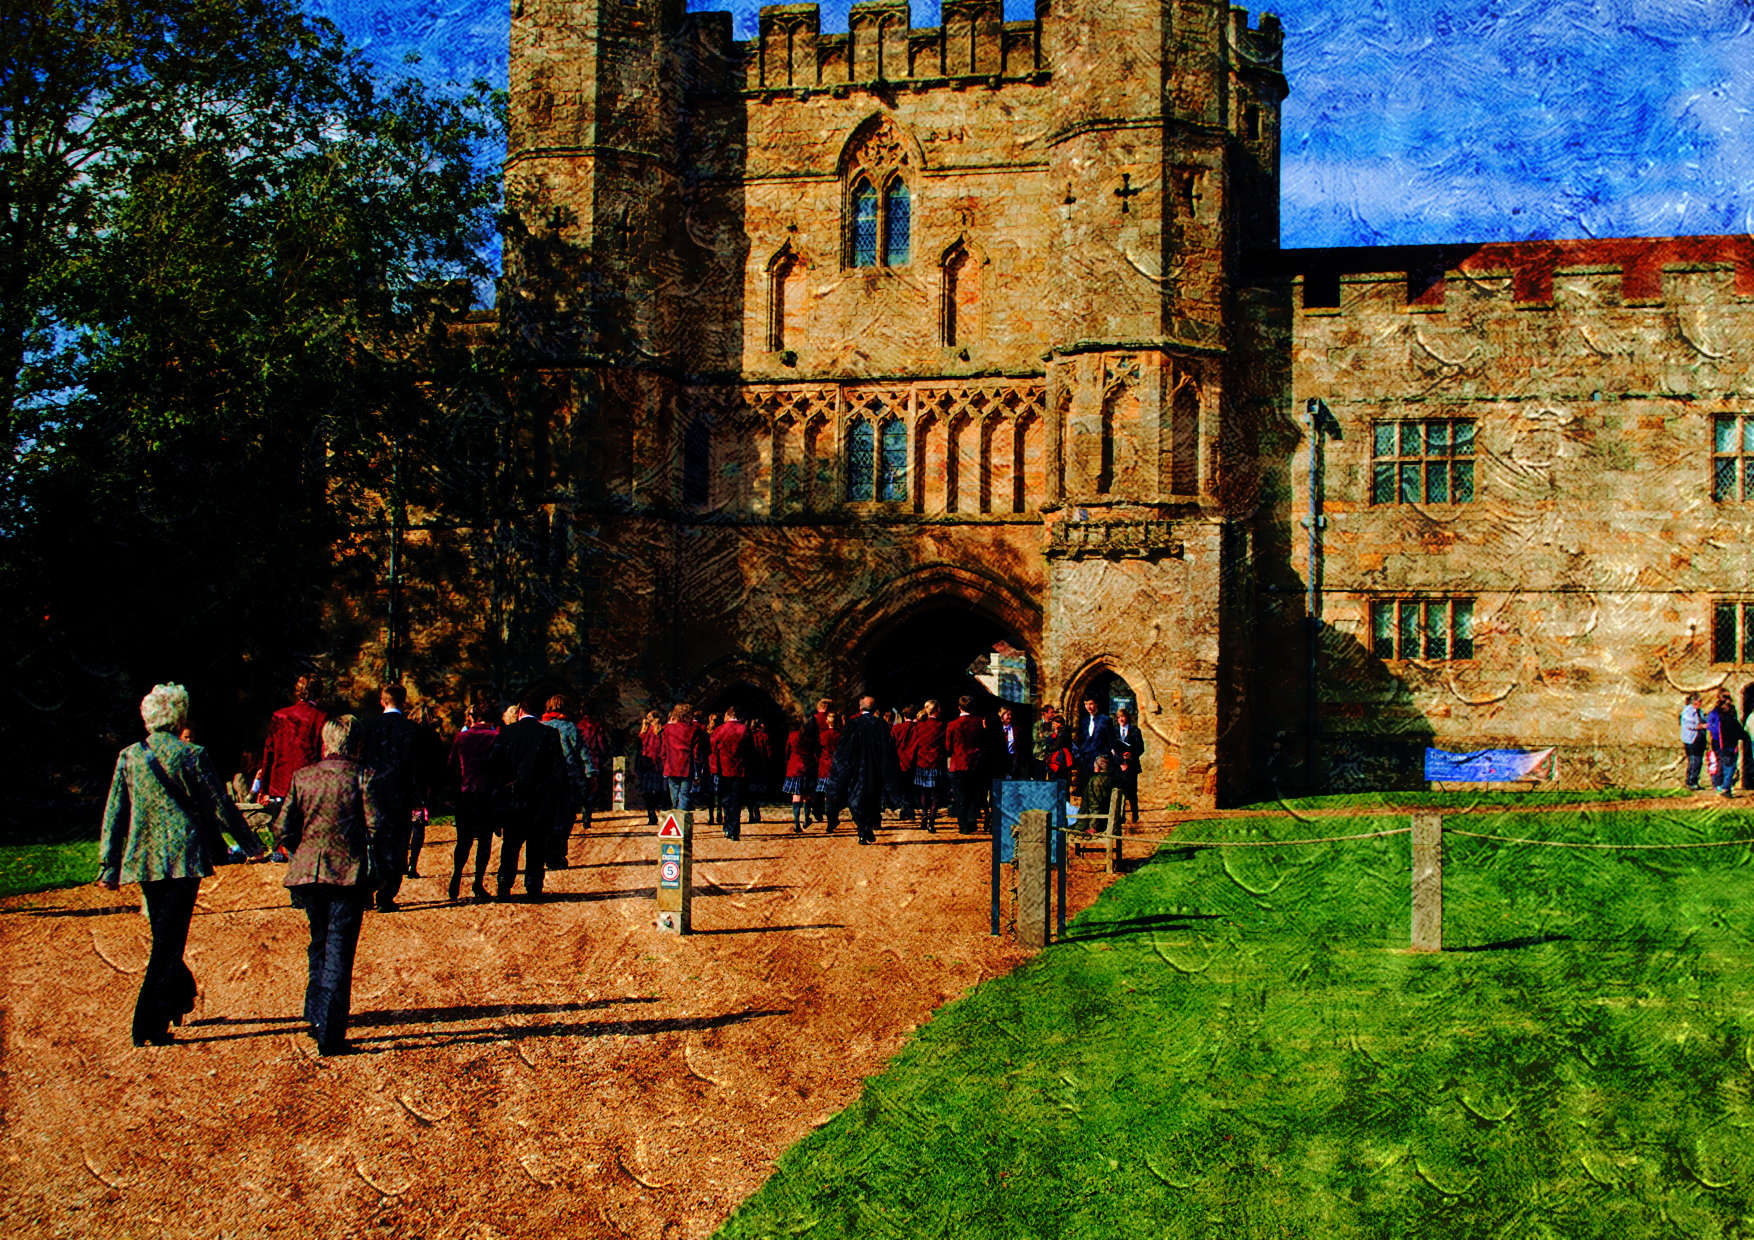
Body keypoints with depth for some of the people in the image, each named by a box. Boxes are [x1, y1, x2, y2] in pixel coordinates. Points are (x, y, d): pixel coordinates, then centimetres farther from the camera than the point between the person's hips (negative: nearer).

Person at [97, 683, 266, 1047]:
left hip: (144, 860, 4)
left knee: (163, 934, 20)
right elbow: (220, 806, -3)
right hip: (183, 857, -4)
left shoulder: (128, 757, 4)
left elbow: (114, 815, 5)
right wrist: (251, 843, 7)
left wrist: (110, 866, 10)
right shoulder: (192, 756, -8)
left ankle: (181, 998, 35)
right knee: (169, 941, -2)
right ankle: (149, 1026, -5)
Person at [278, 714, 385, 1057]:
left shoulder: (302, 777, 3)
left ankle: (315, 1015, 24)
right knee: (339, 953, 0)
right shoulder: (362, 777, -7)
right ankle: (330, 1035, -2)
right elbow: (376, 826, -11)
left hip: (307, 873, 4)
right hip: (349, 874, -3)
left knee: (319, 942, 23)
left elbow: (285, 830, 2)